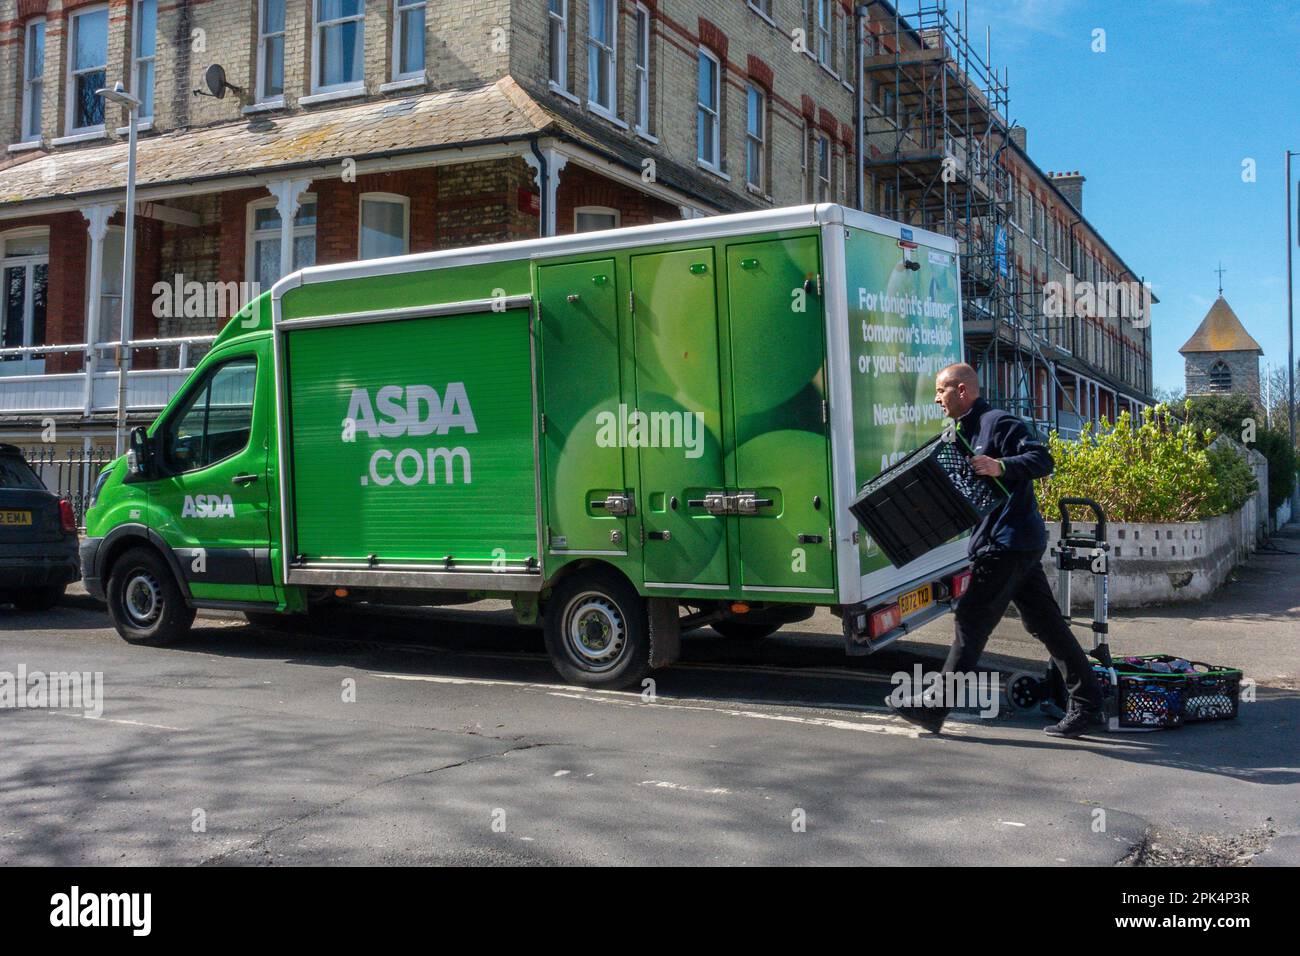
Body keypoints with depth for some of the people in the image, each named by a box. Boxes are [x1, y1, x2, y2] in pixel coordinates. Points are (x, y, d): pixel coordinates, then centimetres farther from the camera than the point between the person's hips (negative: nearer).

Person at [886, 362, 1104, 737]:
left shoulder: (998, 423, -10)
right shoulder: (967, 431, 20)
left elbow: (1043, 460, -20)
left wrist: (1001, 467, -33)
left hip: (1008, 543, -10)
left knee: (971, 621, -6)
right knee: (1045, 622, 9)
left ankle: (934, 706, -1)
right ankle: (1087, 703, 13)